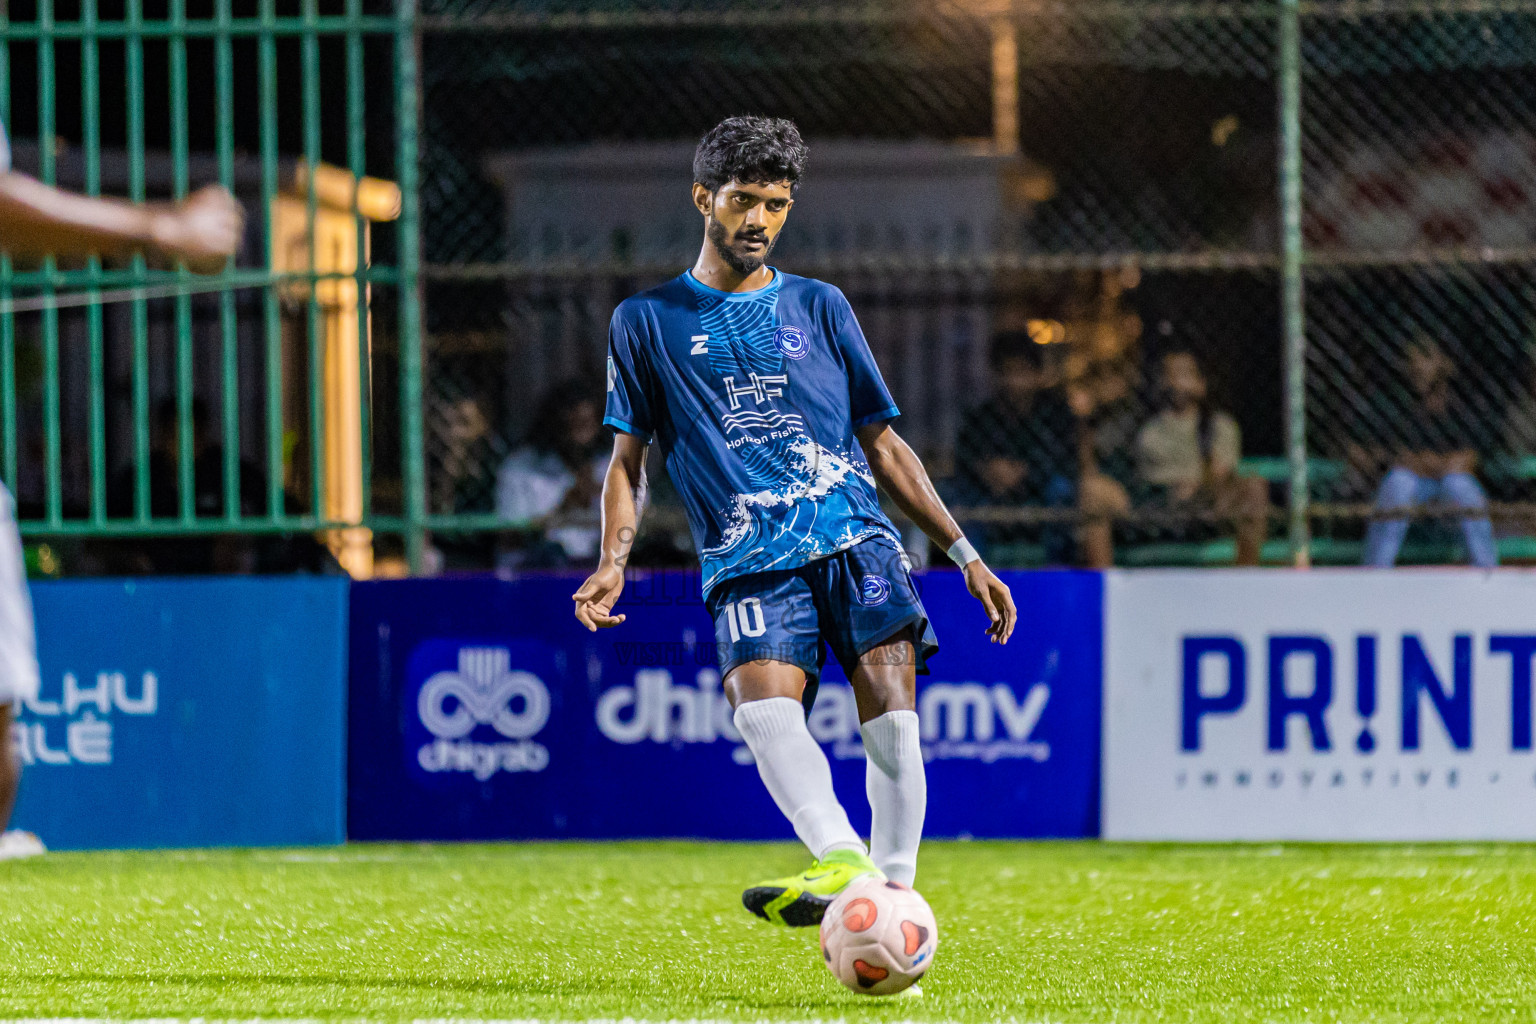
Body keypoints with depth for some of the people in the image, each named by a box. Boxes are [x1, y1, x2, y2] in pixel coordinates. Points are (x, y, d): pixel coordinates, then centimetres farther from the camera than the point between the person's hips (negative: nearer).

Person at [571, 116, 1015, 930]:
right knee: (764, 706, -30)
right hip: (748, 560, -2)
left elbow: (883, 444, 23)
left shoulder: (818, 308, 20)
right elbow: (628, 460, 17)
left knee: (890, 712, -21)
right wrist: (612, 561, -1)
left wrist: (964, 554, 16)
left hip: (855, 537, 2)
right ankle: (844, 863, -49)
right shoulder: (647, 322, 16)